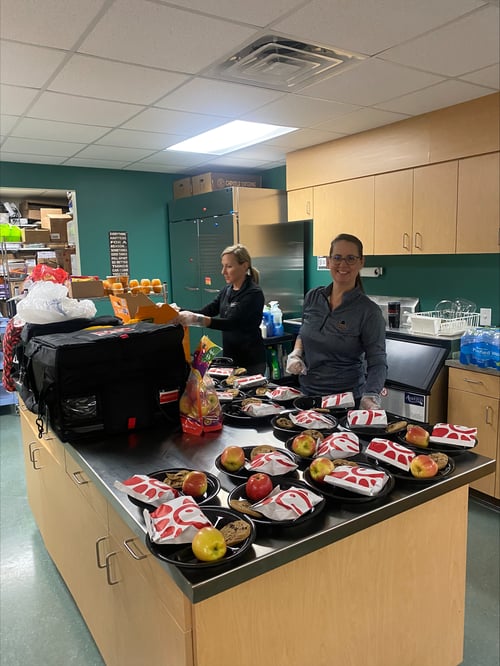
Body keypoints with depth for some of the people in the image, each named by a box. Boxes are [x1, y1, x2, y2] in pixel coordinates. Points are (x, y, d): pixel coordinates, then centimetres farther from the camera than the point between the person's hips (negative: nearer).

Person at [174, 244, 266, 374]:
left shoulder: (254, 293, -17)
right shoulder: (227, 291, 8)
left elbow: (231, 323, -27)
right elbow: (207, 311, 3)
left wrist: (196, 319, -38)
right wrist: (180, 313, -14)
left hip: (251, 361, -7)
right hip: (229, 357, 7)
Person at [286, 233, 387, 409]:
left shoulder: (369, 311, -15)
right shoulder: (313, 297, -1)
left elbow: (377, 363, -15)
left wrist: (370, 397, -31)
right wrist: (296, 354, -5)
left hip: (346, 401, -5)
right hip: (306, 394, 5)